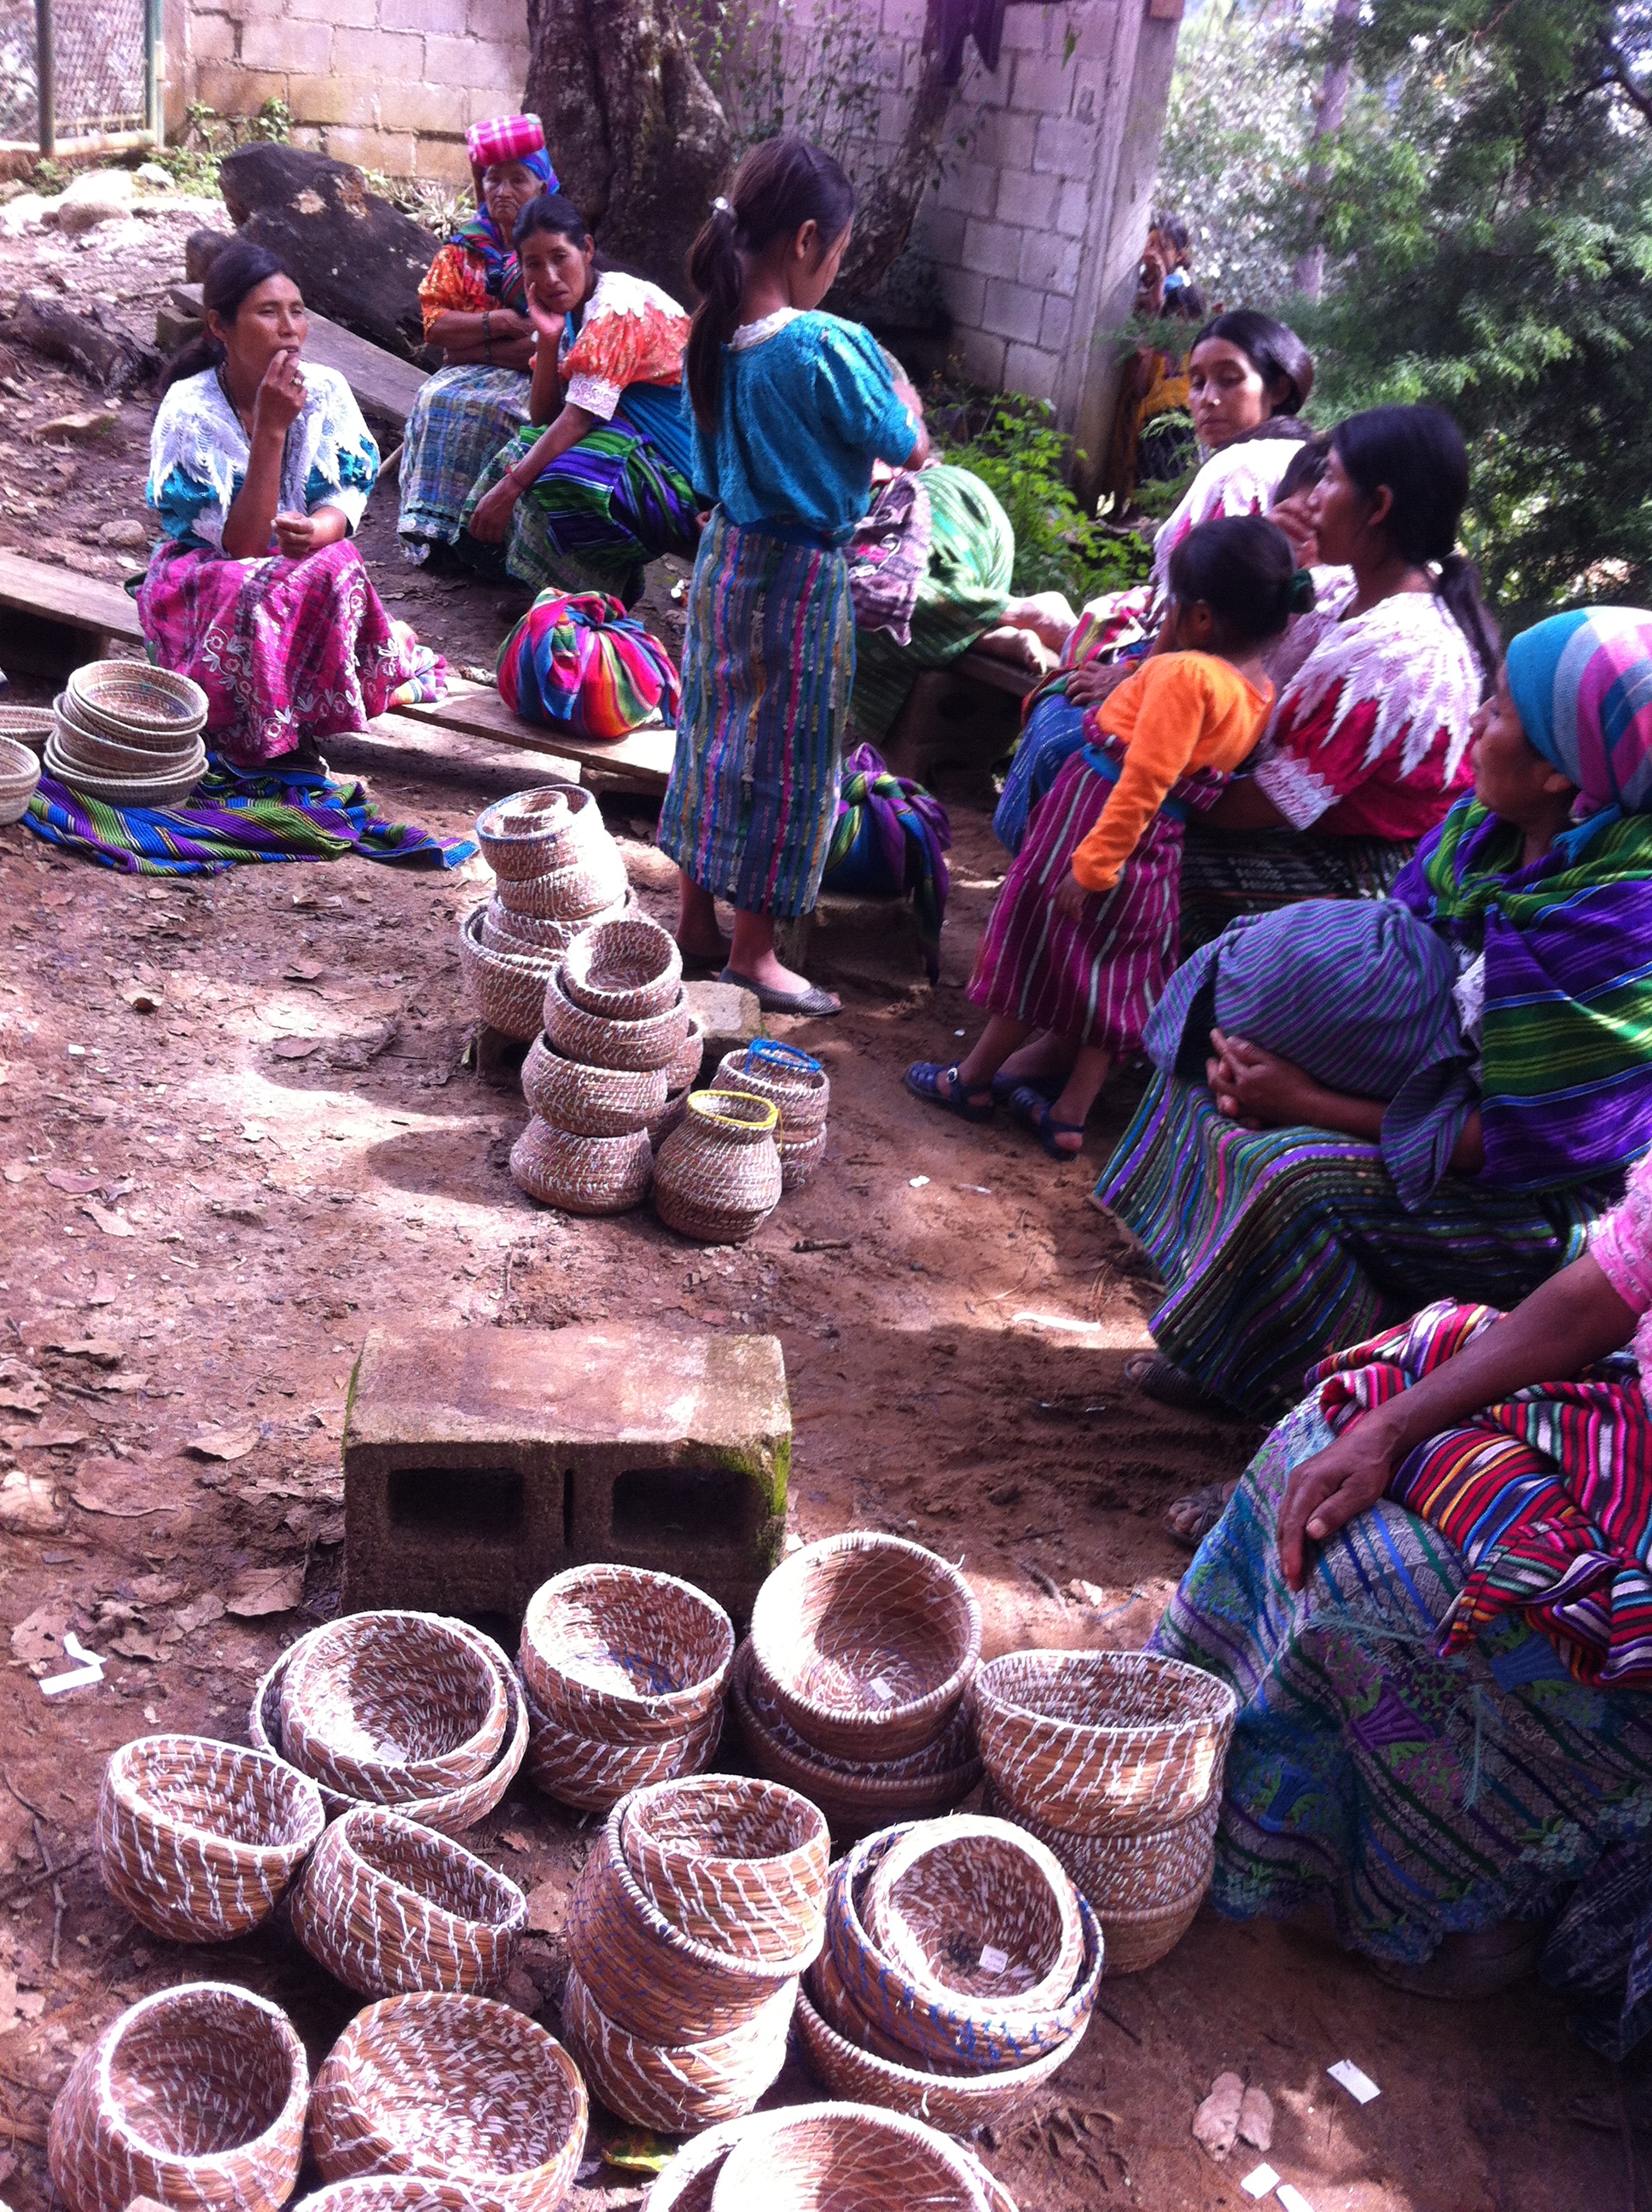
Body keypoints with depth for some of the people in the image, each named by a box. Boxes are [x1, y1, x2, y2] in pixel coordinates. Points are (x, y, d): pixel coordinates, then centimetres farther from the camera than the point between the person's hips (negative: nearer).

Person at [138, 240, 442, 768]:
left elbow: (344, 501, -6)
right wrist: (271, 427, -30)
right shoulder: (189, 411, -18)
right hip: (200, 576, -2)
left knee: (334, 565, -34)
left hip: (295, 564, 2)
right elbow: (240, 544, -23)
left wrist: (316, 531, -32)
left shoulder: (326, 390, -8)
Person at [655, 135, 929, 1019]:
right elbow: (910, 450, -10)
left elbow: (710, 470, 11)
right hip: (799, 576, -7)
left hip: (723, 555, 8)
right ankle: (752, 955, 15)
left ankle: (696, 921, 30)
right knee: (784, 756, 4)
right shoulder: (829, 346, -22)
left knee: (714, 733, 18)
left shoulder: (716, 334, 1)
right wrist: (901, 393, 11)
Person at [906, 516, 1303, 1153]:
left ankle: (972, 1080, 23)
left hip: (1095, 820, -7)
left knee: (1037, 953, 8)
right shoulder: (1259, 690, 4)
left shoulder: (1185, 674, -21)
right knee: (1116, 979, 13)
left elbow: (1143, 783, -25)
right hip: (1157, 852, 8)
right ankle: (1069, 1116, 20)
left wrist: (1090, 865, -24)